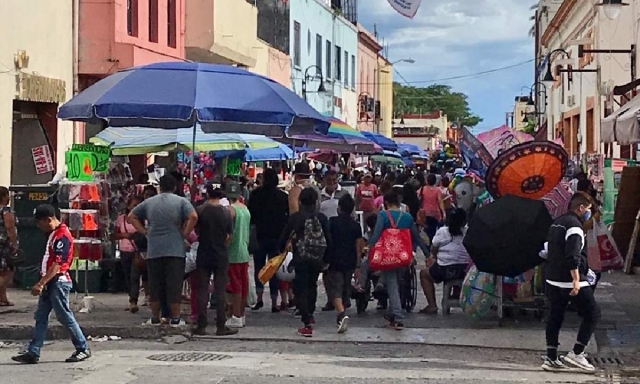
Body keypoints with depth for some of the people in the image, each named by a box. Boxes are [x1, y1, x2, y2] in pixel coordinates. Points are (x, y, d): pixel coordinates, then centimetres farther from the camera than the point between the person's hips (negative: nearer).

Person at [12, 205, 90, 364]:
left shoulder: (62, 236, -17)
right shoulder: (53, 233, 14)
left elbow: (57, 264, -23)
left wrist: (41, 283, -25)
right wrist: (43, 283, 18)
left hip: (59, 282, -10)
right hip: (49, 283, 10)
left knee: (65, 316, -2)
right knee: (40, 317, 8)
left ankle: (83, 349, 8)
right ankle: (33, 353, 10)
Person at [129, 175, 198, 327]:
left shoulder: (149, 202, 10)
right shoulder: (181, 201, 0)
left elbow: (131, 217, 15)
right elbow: (193, 217, -15)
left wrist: (145, 232, 11)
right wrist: (185, 234, -5)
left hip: (154, 251, 3)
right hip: (175, 250, -3)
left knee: (155, 285, 10)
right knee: (174, 285, 2)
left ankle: (155, 318, 16)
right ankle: (175, 319, 5)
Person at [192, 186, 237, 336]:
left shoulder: (200, 210, -9)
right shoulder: (226, 212, -6)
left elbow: (196, 232, 2)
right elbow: (229, 236, 0)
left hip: (203, 255, 0)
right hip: (221, 256, 0)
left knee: (202, 291, 7)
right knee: (220, 291, 5)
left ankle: (201, 326, 7)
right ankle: (221, 326, 6)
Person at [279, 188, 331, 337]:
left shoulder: (295, 217, -6)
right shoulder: (321, 218, -3)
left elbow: (283, 237, -2)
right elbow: (328, 239, -2)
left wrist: (282, 251, 17)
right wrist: (326, 257, 12)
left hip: (300, 259, -3)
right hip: (317, 259, 3)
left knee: (300, 290, 1)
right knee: (312, 286, 25)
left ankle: (307, 323, -9)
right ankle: (310, 315, 38)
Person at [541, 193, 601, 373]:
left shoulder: (557, 223, 16)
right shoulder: (574, 225, -14)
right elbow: (573, 255, -23)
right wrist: (576, 279, -25)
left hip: (553, 280, 9)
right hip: (570, 281, -9)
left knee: (554, 318, 10)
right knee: (592, 313, 1)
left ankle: (551, 358, 9)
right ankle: (576, 353, -2)